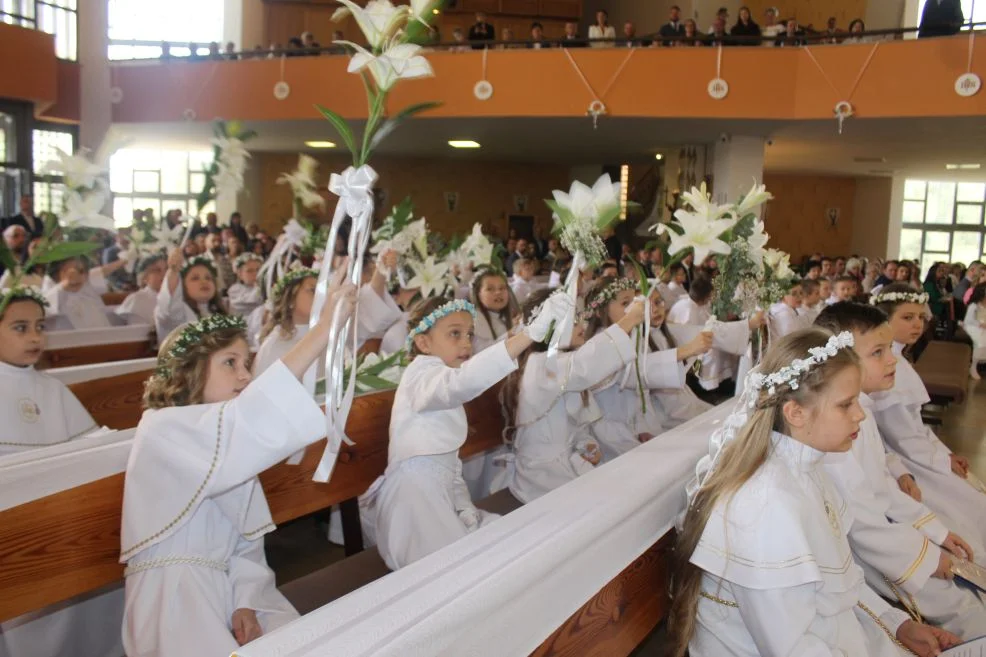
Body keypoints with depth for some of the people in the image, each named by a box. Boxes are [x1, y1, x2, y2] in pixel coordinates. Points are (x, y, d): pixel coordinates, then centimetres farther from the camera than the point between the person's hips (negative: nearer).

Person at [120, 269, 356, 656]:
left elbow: (246, 539, 9)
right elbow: (247, 421, -33)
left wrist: (246, 602, -9)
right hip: (172, 598, -7)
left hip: (226, 589, 7)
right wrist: (324, 330, -38)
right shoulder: (162, 428, -12)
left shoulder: (229, 442, 14)